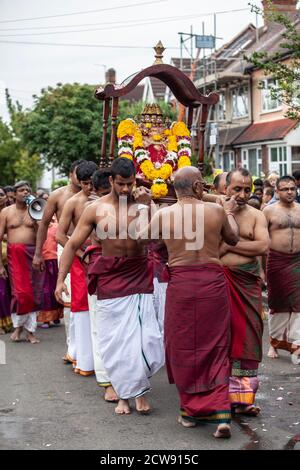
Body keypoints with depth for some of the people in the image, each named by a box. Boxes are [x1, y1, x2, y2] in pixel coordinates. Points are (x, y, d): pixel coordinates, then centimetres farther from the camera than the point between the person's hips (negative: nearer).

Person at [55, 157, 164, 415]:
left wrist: (146, 208, -20)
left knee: (144, 335, -5)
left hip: (139, 275, -1)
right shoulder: (96, 209, 0)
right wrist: (61, 279, -2)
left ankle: (139, 388, 14)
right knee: (115, 338, 5)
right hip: (110, 276, 1)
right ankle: (125, 393, 19)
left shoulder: (141, 203, -1)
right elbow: (73, 244, 3)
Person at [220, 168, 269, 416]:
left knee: (247, 336, 1)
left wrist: (229, 244, -10)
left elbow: (263, 246, -9)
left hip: (248, 283, 2)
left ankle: (243, 397, 10)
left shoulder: (256, 215, 7)